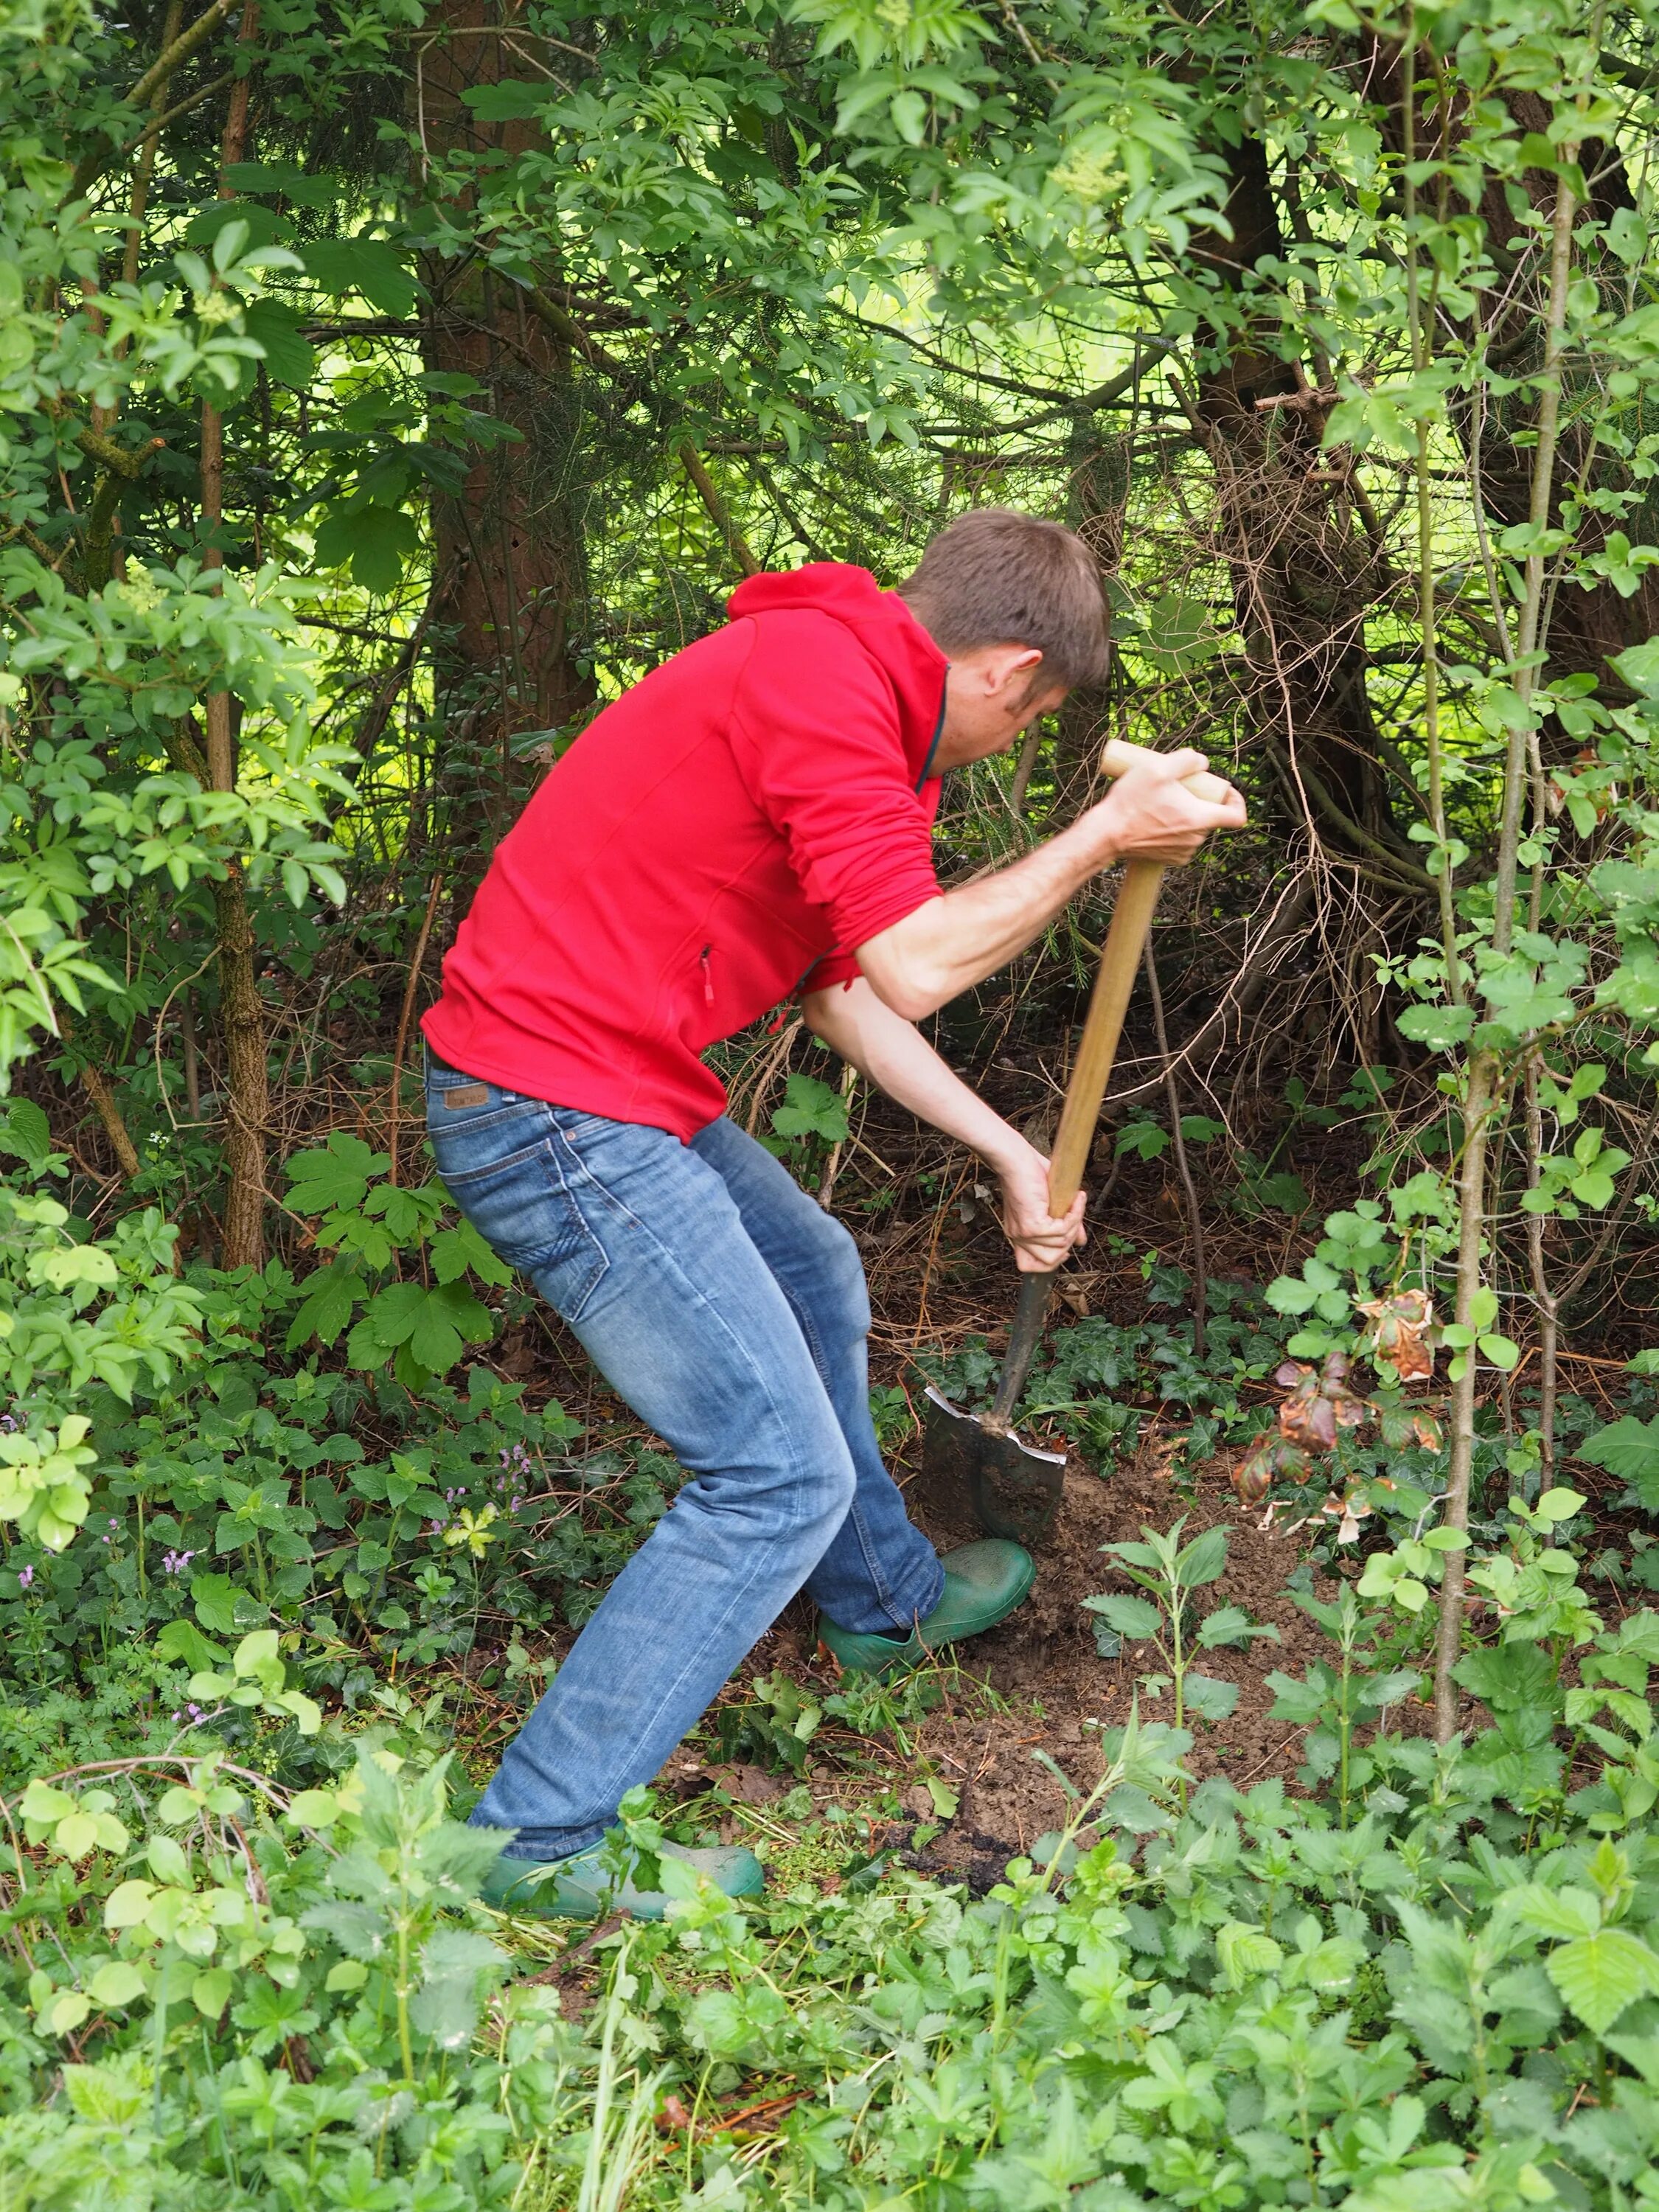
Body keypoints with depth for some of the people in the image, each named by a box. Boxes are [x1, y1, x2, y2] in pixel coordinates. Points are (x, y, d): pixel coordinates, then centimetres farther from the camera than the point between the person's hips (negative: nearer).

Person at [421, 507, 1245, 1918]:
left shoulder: (844, 685, 15)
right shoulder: (815, 666, -18)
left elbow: (847, 993, 21)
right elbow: (914, 967, -22)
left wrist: (1013, 1156, 24)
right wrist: (1105, 836, -12)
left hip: (620, 1092, 11)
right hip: (559, 1110, -11)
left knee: (816, 1281, 30)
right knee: (783, 1473, -7)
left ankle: (886, 1601, 53)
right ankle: (538, 1843, 0)